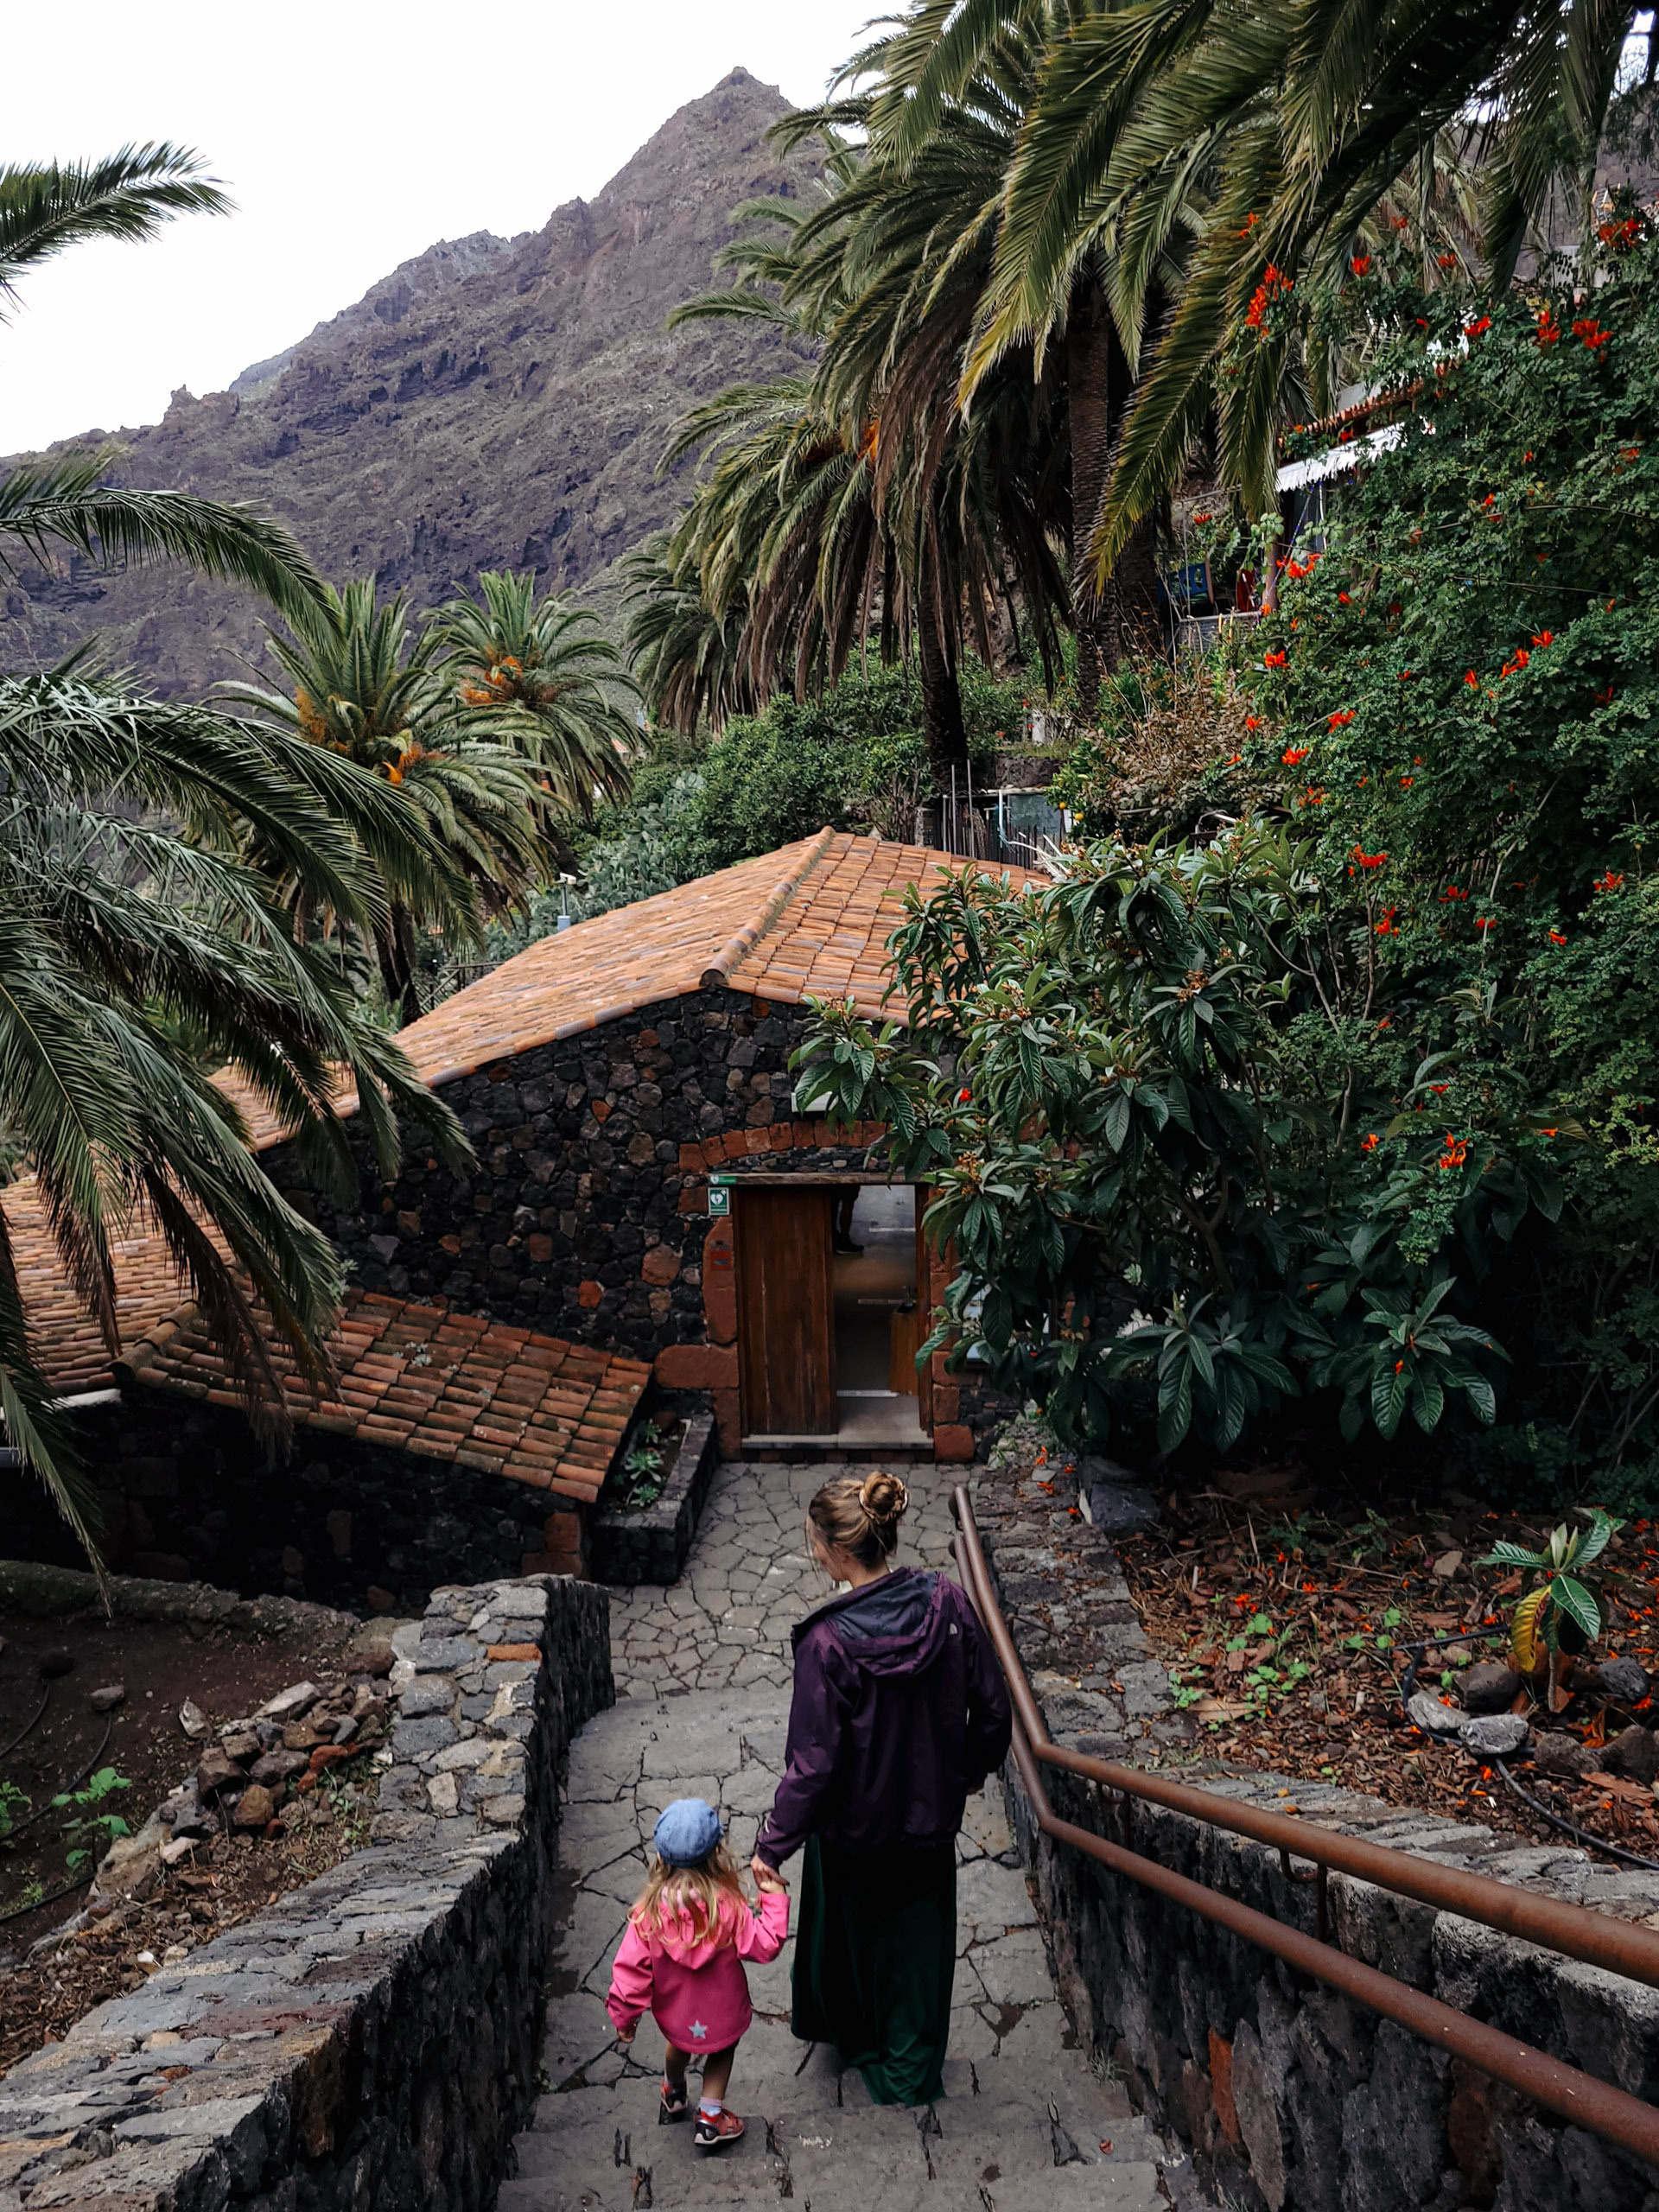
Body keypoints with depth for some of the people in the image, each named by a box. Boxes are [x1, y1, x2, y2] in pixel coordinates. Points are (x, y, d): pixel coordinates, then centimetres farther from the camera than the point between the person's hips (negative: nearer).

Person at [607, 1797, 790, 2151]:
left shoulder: (649, 1910, -25)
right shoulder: (728, 1906, -30)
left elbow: (631, 1966, -18)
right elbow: (764, 1945, -21)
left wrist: (623, 2016, -4)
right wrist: (775, 1898, -13)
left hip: (674, 2015, 2)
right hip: (722, 2017, -2)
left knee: (678, 2045, 36)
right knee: (722, 2052, 31)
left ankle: (673, 2098, 58)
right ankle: (710, 2119, 34)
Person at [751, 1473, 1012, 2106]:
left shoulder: (827, 1642, -30)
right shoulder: (947, 1603, -17)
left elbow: (814, 1762, -23)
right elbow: (991, 1708, -5)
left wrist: (772, 1845, -10)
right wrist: (970, 1770, 14)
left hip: (855, 1824, -3)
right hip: (933, 1815, 3)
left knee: (848, 1926, 25)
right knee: (918, 1939, 23)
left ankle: (844, 2029, 52)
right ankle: (911, 2075, 39)